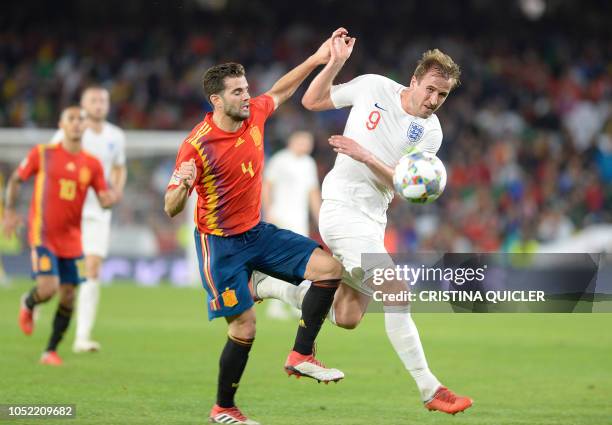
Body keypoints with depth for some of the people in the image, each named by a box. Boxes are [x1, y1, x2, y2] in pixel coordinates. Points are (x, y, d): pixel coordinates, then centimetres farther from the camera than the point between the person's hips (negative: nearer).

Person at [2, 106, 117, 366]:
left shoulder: (92, 164, 5)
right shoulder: (42, 154, -2)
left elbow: (104, 199, 5)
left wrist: (110, 198, -19)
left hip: (72, 239, 4)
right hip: (43, 235, -4)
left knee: (68, 296, 2)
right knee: (48, 288, -18)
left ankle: (51, 351, 16)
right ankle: (28, 304, 19)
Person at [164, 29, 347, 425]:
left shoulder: (254, 114, -5)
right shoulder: (197, 146, -23)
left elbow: (280, 92, 20)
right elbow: (171, 209, -19)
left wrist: (316, 59, 18)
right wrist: (182, 185, -41)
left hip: (258, 231, 7)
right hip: (221, 243, -7)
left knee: (329, 267, -6)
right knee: (244, 327, -8)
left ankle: (301, 356, 2)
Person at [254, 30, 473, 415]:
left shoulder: (430, 132, 1)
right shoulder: (373, 87, -4)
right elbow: (312, 100, 7)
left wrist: (365, 156, -21)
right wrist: (336, 62, -7)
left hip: (373, 219, 6)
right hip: (343, 207, -6)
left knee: (347, 318, 9)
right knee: (395, 292, -18)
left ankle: (268, 286, 30)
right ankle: (429, 389, -15)